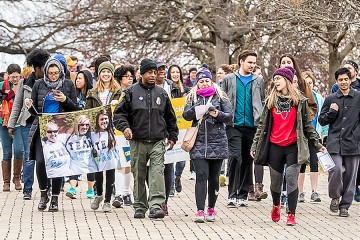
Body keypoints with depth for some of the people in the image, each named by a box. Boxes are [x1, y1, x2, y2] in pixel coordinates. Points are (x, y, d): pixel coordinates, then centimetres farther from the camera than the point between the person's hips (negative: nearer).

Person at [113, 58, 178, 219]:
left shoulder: (161, 93, 10)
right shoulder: (131, 93, 3)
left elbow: (170, 118, 20)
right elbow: (119, 113, 4)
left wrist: (172, 137, 19)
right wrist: (124, 127, -13)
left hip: (158, 141, 1)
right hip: (137, 141, -1)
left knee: (157, 172, -13)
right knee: (138, 175, 6)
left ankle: (156, 205, -18)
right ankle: (140, 206, 16)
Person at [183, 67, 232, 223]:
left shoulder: (220, 97, 9)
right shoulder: (192, 98, 12)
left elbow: (229, 116, 3)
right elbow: (186, 115, -1)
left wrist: (218, 114, -17)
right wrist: (196, 109, -21)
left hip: (217, 142, 1)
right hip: (199, 143, 0)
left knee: (214, 177, 5)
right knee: (201, 175, -12)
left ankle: (211, 208, 18)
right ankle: (200, 211, -16)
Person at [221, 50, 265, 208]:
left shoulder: (258, 80, 13)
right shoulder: (229, 79, 8)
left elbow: (263, 102, 15)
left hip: (252, 125, 2)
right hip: (234, 125, -2)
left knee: (247, 160, 6)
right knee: (235, 157, -14)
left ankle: (243, 195, 14)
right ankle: (232, 195, -12)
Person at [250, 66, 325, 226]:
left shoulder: (300, 101, 3)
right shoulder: (271, 101, 7)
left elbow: (307, 125, 8)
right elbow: (262, 125, 10)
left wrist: (317, 144, 6)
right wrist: (254, 145, 7)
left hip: (293, 147, -2)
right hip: (275, 146, 2)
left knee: (291, 179, -11)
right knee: (275, 181, 9)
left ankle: (291, 214, -5)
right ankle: (276, 205, 37)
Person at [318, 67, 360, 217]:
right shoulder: (331, 99, 9)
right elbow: (321, 120, 13)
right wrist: (332, 112, -4)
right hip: (334, 142, 0)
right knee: (336, 170, -17)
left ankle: (345, 205, 15)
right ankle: (335, 197, 7)